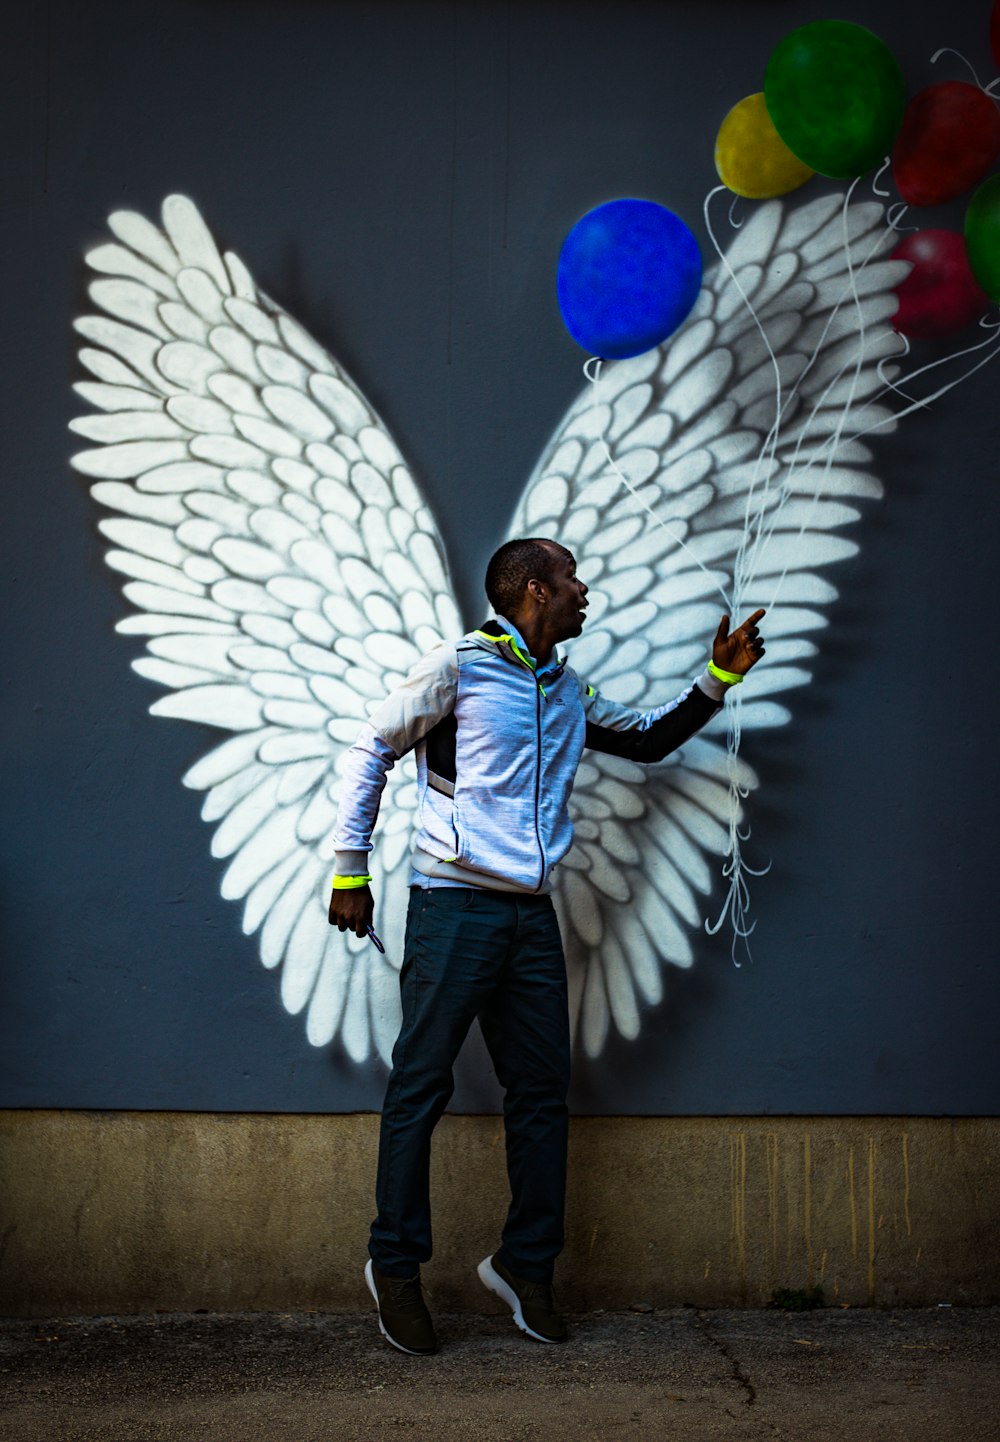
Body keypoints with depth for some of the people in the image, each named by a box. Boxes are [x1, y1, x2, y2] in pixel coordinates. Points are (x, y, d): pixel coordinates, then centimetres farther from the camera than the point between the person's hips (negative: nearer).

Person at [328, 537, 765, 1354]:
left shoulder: (569, 694, 17)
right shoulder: (459, 666, -2)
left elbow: (650, 739, 30)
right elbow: (372, 752, 0)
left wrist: (718, 680, 19)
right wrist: (351, 870, -2)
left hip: (533, 917, 7)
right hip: (454, 908, -6)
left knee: (542, 1089, 7)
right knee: (421, 1086, -3)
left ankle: (527, 1265, 18)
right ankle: (396, 1266, 9)